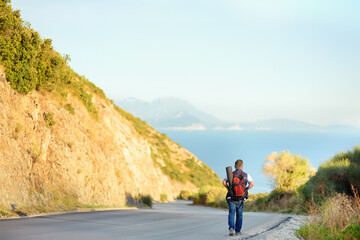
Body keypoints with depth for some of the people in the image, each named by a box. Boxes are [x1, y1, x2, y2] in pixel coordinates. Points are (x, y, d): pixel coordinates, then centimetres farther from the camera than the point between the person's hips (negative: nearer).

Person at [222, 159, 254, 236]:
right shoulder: (246, 175, -1)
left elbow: (224, 182, -14)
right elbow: (252, 183, -17)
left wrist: (228, 188, 0)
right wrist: (246, 189, -3)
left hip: (231, 198, 0)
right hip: (241, 199, 0)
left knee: (231, 214, 2)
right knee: (239, 215, 15)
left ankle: (231, 228, -21)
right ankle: (238, 231, 21)